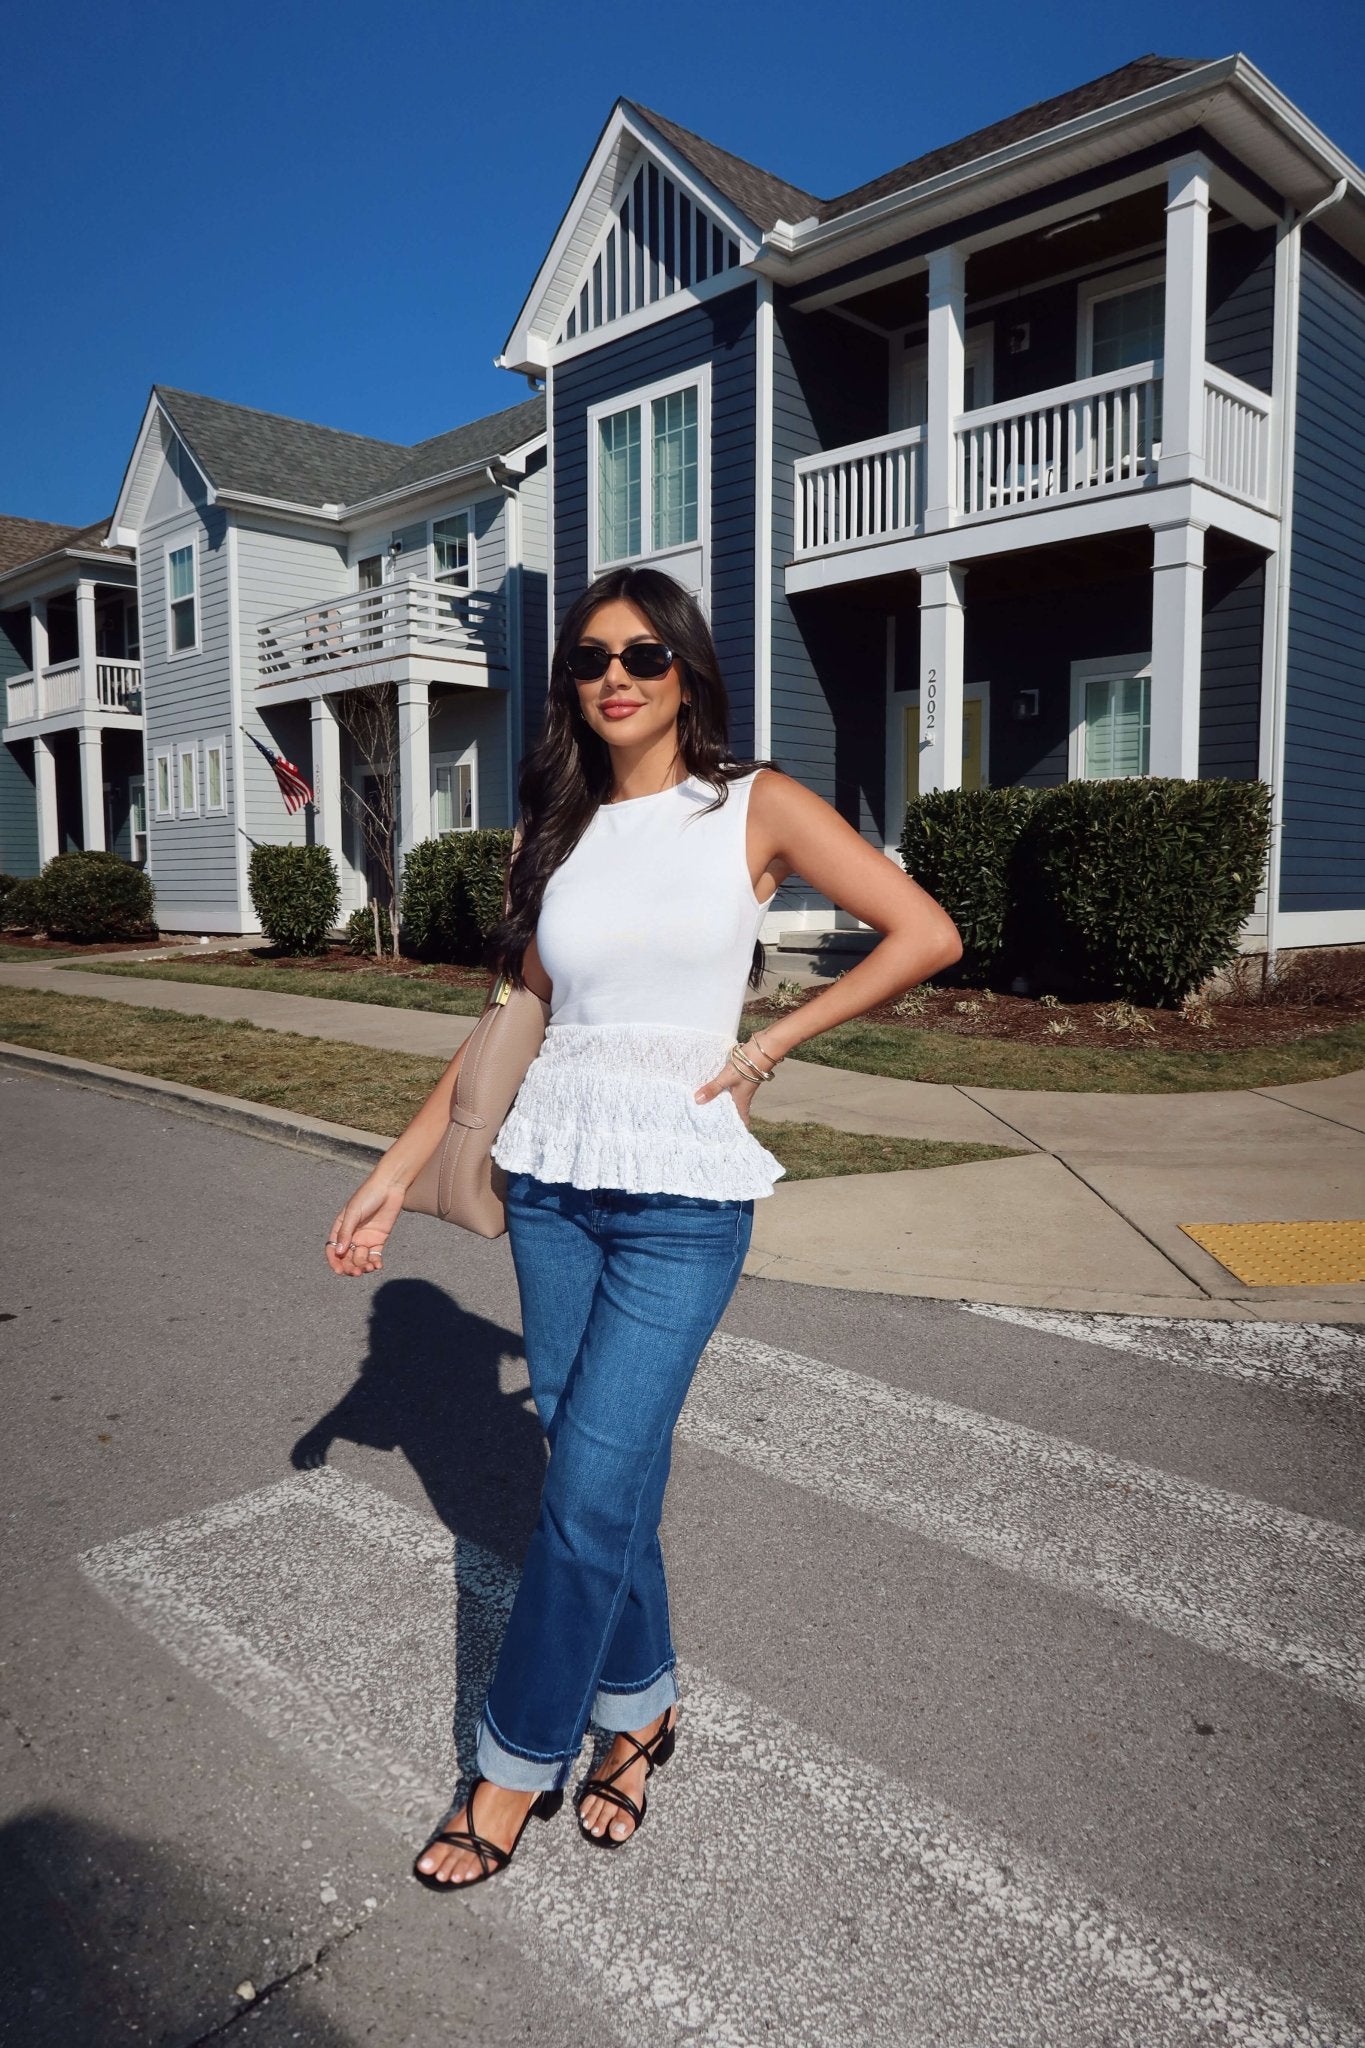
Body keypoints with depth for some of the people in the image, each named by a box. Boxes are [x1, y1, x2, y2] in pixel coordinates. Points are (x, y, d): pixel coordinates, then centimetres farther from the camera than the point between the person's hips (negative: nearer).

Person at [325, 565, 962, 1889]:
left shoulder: (755, 808, -2)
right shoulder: (554, 833, 9)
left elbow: (926, 935, -5)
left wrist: (763, 1050, -7)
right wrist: (395, 1172, 9)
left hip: (685, 1197, -4)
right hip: (551, 1180, 4)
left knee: (590, 1494, -3)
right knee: (608, 1472, 12)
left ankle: (518, 1764, 19)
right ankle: (642, 1706, 35)